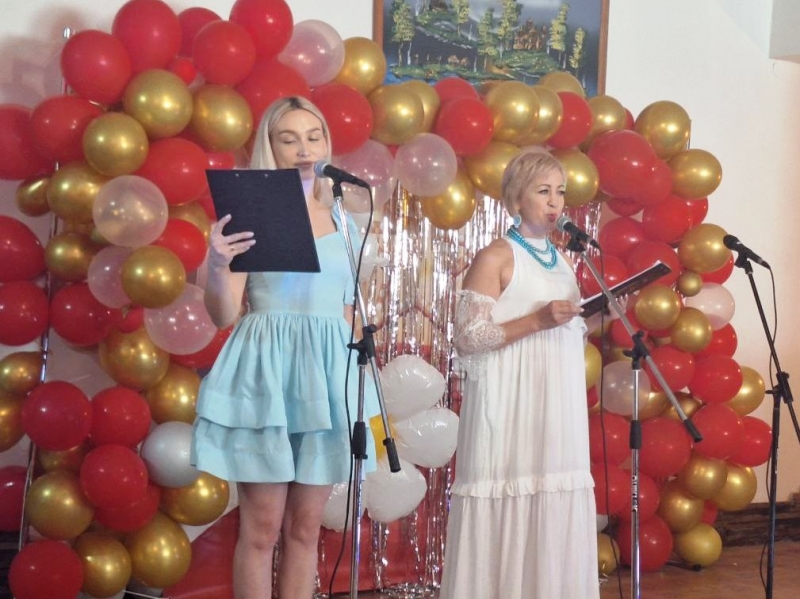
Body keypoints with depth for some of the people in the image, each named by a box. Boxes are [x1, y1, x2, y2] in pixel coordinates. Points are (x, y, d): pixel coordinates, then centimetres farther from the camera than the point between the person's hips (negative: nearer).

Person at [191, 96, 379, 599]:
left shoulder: (343, 225, 12)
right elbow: (224, 315, -7)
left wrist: (347, 376, 12)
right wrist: (218, 265, -24)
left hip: (326, 373, 4)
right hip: (265, 370, -4)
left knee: (306, 527, 8)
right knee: (262, 528, 0)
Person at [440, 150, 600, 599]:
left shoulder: (561, 258, 15)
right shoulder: (495, 257, -7)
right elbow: (468, 339, -14)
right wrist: (537, 320, -19)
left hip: (558, 404, 7)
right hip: (512, 404, -7)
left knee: (557, 503, 7)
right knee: (510, 503, -5)